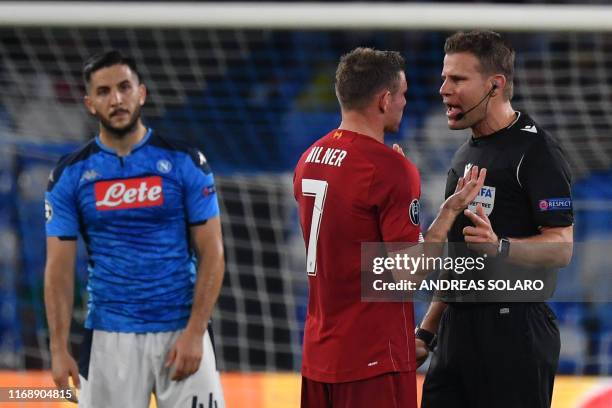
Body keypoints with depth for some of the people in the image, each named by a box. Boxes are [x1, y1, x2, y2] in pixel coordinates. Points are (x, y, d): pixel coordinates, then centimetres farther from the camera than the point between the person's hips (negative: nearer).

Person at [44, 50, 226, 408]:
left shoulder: (185, 163, 0)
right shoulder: (70, 175, 3)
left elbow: (212, 254, -1)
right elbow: (60, 267, 2)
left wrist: (195, 332, -11)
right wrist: (59, 349, -7)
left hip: (181, 333, -1)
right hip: (109, 338, 1)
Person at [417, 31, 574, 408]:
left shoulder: (536, 151, -10)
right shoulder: (466, 154, 17)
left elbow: (561, 248, -18)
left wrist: (499, 246, -34)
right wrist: (427, 330, 20)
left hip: (513, 330, -8)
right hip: (457, 327, 8)